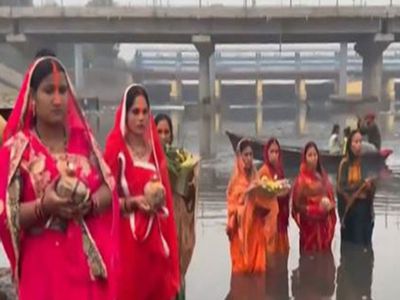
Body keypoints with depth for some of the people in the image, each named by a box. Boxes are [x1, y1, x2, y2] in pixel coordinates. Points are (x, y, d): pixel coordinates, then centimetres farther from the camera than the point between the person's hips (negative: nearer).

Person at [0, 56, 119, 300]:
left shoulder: (83, 138, 6)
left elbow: (110, 189, 4)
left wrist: (89, 204, -15)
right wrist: (43, 206, -23)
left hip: (91, 259, 3)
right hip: (43, 265, -3)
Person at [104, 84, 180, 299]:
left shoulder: (154, 149, 11)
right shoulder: (115, 150, -7)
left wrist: (159, 199, -3)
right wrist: (133, 202, -20)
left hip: (155, 238, 6)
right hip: (127, 237, -6)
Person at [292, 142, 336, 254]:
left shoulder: (323, 176, 9)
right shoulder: (302, 179, -10)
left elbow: (330, 195, 18)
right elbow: (298, 205, -10)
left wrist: (330, 204, -3)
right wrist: (318, 208, -17)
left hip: (325, 223, 6)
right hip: (310, 224, -6)